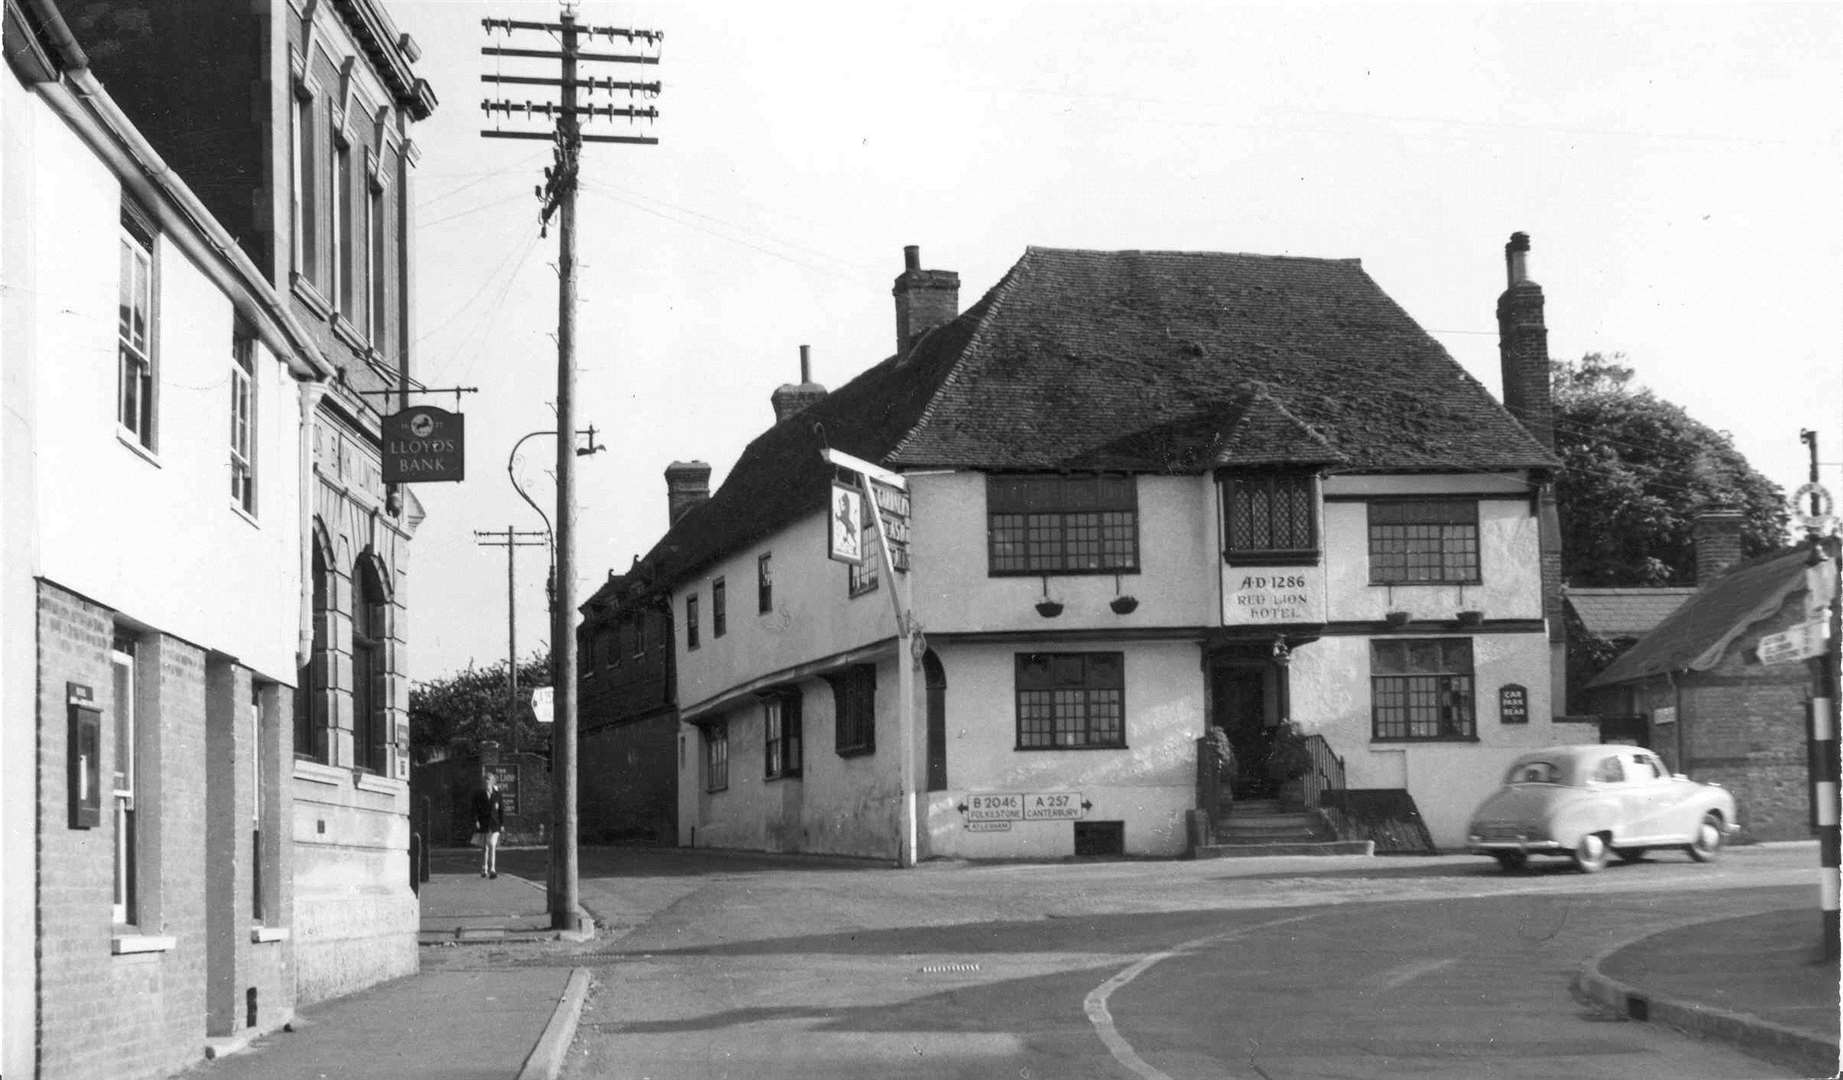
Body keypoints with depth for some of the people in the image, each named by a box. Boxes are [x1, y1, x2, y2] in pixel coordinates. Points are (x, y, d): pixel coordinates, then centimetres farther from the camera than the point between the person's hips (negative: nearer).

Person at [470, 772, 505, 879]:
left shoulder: (498, 795, 4)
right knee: (484, 848, 9)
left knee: (492, 846, -15)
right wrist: (476, 821, -12)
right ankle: (484, 869, 21)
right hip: (482, 824, 1)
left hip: (494, 825, -1)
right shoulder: (478, 795, 4)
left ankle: (492, 870, -19)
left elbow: (501, 810, 6)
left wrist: (502, 824, 2)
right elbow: (475, 809, 1)